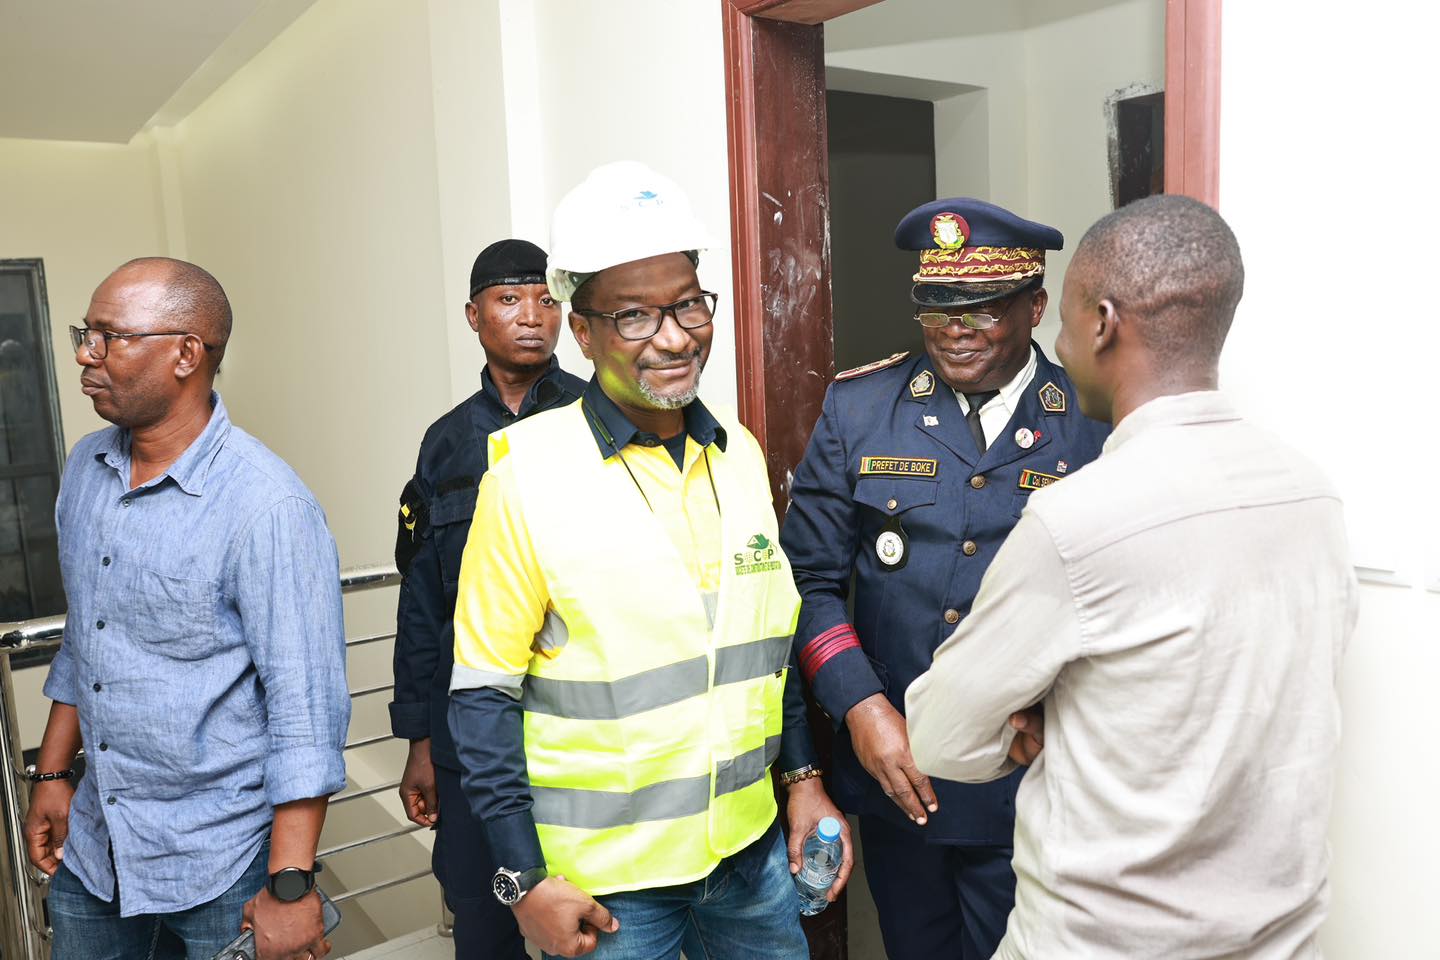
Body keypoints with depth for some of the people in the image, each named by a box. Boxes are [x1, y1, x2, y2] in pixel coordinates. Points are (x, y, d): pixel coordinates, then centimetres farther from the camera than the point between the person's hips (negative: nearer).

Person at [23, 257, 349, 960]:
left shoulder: (267, 506, -23)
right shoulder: (85, 467, 2)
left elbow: (306, 705, -23)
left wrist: (290, 884, -23)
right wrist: (52, 774, 14)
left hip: (221, 862, -7)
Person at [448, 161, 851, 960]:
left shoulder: (738, 452, 1)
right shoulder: (526, 473, -16)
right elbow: (483, 694, -12)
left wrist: (803, 778, 8)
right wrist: (525, 883, -11)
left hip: (753, 844, 5)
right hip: (603, 878, -4)